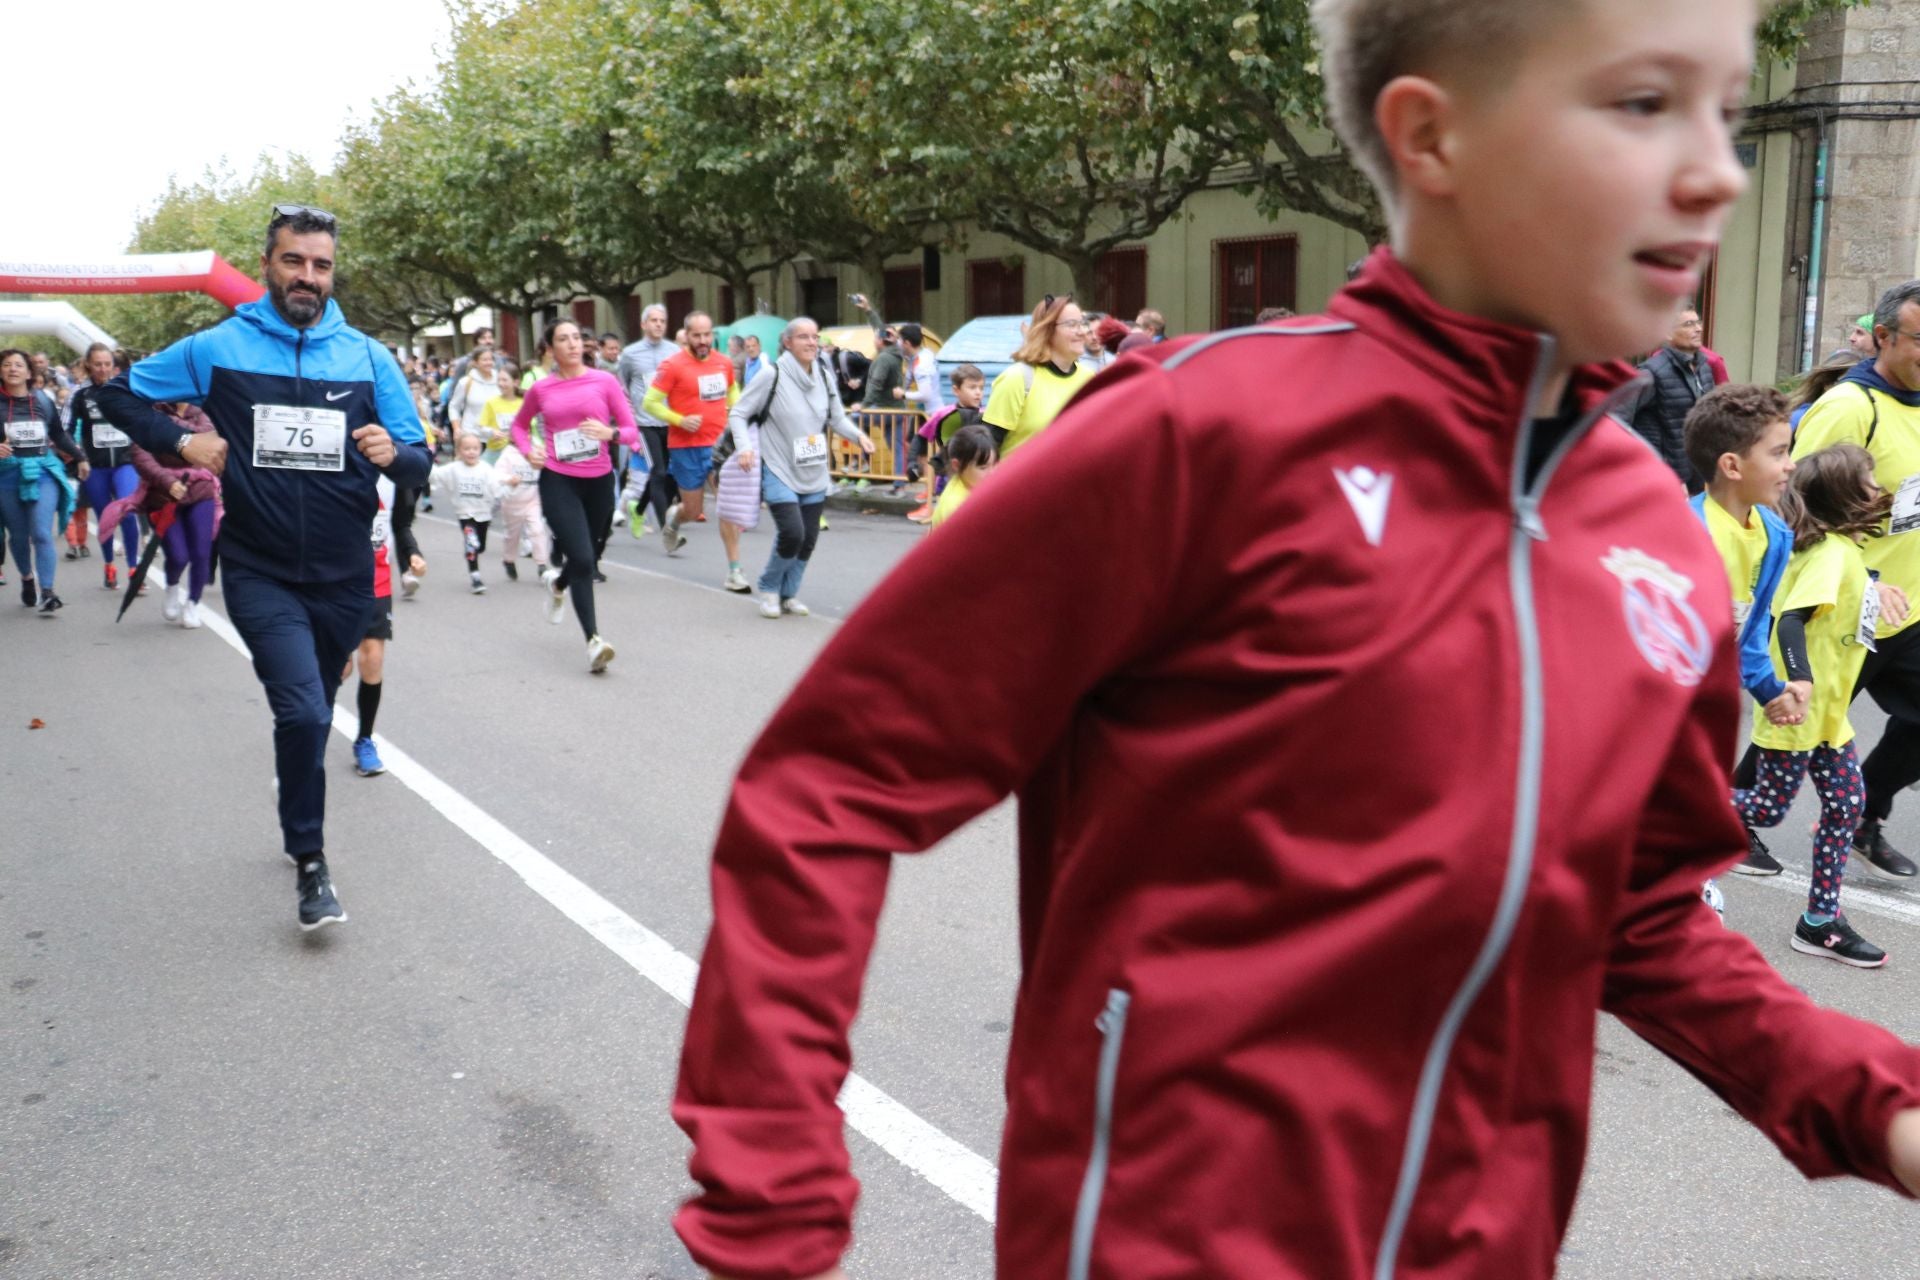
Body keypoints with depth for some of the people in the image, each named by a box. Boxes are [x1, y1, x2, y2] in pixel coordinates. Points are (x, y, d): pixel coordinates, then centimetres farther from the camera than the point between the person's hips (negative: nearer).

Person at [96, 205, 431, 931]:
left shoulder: (367, 357, 1)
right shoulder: (218, 348, -2)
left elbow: (418, 467, 2)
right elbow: (118, 396, 9)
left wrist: (395, 454, -21)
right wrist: (182, 442, -7)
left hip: (344, 577, 3)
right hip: (260, 575, -2)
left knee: (309, 713, 19)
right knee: (303, 712, -18)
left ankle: (300, 822, 44)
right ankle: (309, 861, 0)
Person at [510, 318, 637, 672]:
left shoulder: (604, 381, -2)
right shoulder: (541, 389, 1)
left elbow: (632, 430, -1)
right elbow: (519, 425, 19)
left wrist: (610, 433, -22)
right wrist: (528, 450, 0)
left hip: (599, 480, 2)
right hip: (558, 480, -2)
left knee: (591, 555, 18)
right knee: (582, 559, -14)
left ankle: (557, 583, 52)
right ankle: (594, 640, -10)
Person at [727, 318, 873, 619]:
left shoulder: (824, 376, 5)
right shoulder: (773, 376, -10)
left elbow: (837, 418, 15)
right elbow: (738, 414, -5)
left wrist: (858, 435, -5)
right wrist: (744, 446, -22)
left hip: (814, 474, 5)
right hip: (779, 472, -5)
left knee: (809, 538, 5)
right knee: (792, 533, -17)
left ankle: (788, 594, 26)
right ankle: (769, 589, 10)